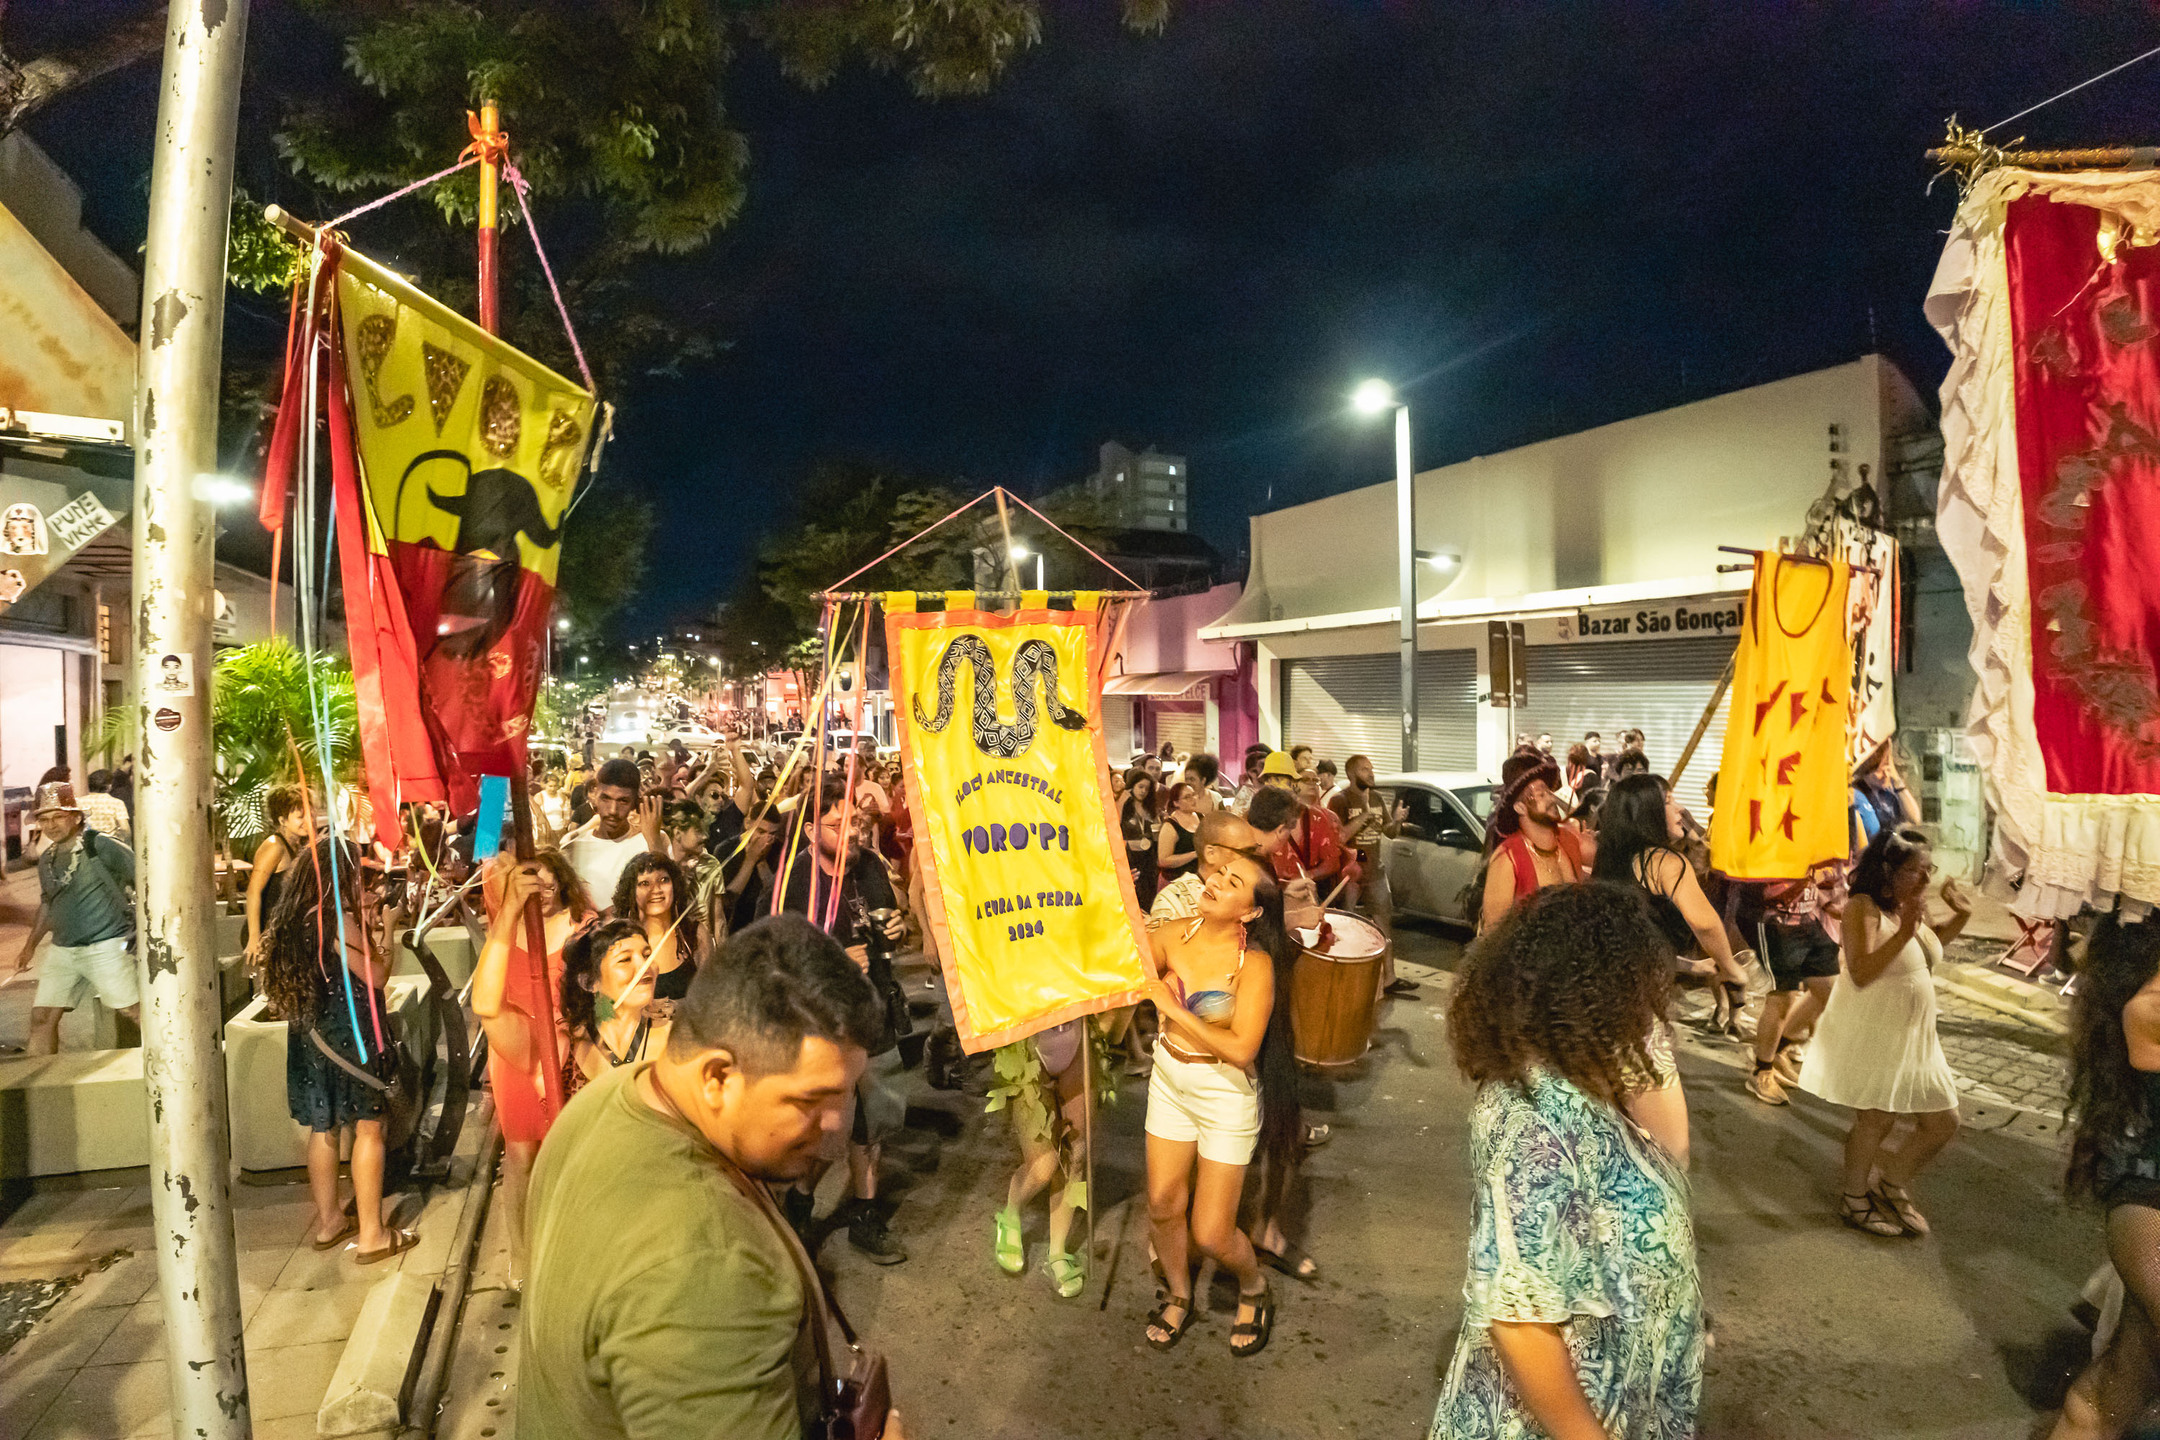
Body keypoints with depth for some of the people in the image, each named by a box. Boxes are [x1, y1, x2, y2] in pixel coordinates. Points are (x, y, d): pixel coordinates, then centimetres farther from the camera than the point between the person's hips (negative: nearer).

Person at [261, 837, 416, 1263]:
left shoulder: (296, 918, 6)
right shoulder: (340, 921, -19)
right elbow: (376, 975, -15)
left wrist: (363, 919, 10)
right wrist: (382, 928, -6)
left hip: (310, 1036, 9)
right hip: (348, 1036, -8)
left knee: (323, 1128, 18)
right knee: (368, 1128, -1)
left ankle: (328, 1221, 31)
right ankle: (371, 1235, 4)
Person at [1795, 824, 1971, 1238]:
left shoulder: (1912, 906, 5)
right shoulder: (1863, 907, -20)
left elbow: (1928, 949, 25)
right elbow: (1860, 973, -29)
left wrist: (1960, 916, 11)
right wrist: (1904, 930, -35)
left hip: (1912, 1037, 8)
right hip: (1868, 1035, -8)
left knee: (1943, 1122, 12)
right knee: (1875, 1119, 2)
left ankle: (1892, 1185, 33)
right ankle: (1855, 1201, 23)